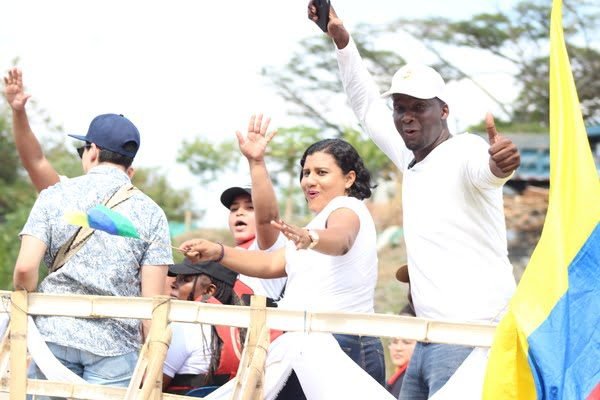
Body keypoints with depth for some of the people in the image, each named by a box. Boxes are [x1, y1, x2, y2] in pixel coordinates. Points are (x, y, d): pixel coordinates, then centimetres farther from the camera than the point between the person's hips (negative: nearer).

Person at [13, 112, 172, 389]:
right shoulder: (150, 213, 4)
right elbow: (152, 298, -1)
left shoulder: (54, 196, 4)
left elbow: (25, 267, -6)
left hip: (55, 334, 0)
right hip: (116, 341, 0)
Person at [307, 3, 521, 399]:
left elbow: (483, 167, -33)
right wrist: (341, 39, 22)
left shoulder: (464, 152, -8)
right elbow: (368, 106, 30)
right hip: (430, 338, 9)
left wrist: (499, 163, -57)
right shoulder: (411, 160, 18)